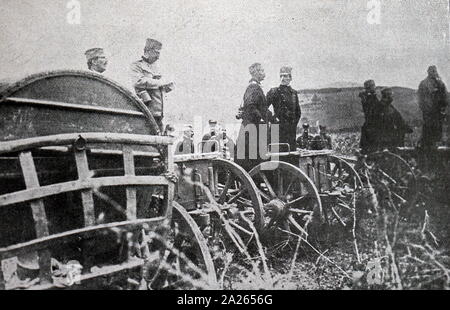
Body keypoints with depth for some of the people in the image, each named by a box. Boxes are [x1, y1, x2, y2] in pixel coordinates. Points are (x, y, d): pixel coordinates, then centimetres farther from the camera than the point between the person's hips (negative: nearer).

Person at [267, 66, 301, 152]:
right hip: (280, 128, -5)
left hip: (292, 129, 5)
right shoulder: (274, 91, -2)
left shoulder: (294, 92, 14)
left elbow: (298, 112, 20)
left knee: (292, 150, 5)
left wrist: (294, 123, 12)